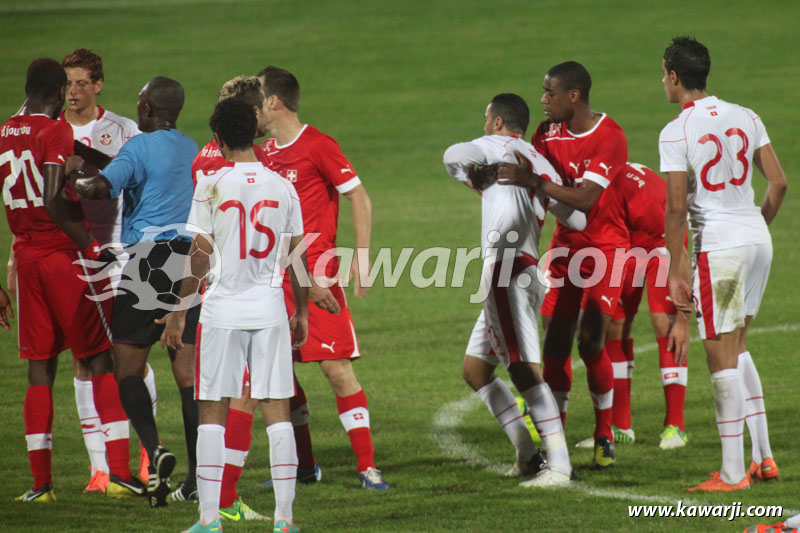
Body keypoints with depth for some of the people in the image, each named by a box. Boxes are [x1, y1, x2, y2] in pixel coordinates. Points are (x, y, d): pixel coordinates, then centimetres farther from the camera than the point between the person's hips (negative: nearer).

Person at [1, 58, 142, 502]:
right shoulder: (56, 132, -10)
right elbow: (54, 199, -22)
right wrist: (91, 248, -15)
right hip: (64, 254, -6)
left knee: (40, 368, 9)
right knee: (102, 361, 0)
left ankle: (41, 482, 7)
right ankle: (119, 472, -7)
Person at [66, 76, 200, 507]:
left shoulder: (141, 147, -7)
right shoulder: (194, 151, 15)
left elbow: (102, 187, -21)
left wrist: (75, 175, -1)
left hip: (148, 259, -6)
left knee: (127, 367, 1)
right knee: (188, 372, 6)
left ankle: (154, 449, -21)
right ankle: (198, 472, 2)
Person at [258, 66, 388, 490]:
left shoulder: (318, 146, -7)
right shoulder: (265, 151, 14)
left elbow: (359, 198, -6)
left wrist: (361, 258, -14)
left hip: (318, 274, -7)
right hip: (277, 276, 7)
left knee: (336, 366, -10)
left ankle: (367, 467, -7)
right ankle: (304, 466, 16)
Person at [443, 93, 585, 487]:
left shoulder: (498, 146, 0)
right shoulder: (539, 163, 20)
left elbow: (456, 155, -18)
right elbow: (577, 220, 20)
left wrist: (468, 176, 5)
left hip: (507, 267, -9)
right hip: (524, 272, 9)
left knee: (523, 368, -15)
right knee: (474, 369, 16)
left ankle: (559, 464, -22)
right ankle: (527, 453, 13)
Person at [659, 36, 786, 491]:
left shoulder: (676, 133, -9)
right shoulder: (746, 118, 7)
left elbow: (677, 207, -12)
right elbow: (779, 183, 7)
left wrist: (676, 272, -7)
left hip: (718, 244, -6)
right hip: (757, 239, 6)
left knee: (722, 357, -2)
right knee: (738, 345, 20)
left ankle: (733, 472, -1)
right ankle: (764, 456, 17)